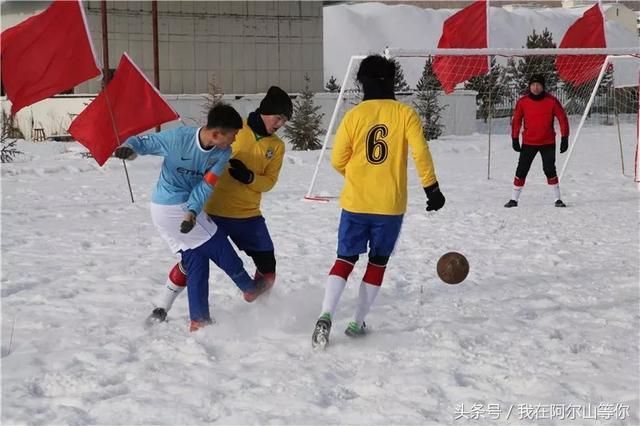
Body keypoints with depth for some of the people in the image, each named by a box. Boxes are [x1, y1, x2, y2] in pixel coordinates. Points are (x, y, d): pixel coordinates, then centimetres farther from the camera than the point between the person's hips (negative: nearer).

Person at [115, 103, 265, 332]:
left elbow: (206, 185, -14)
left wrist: (192, 211, -28)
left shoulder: (223, 153, -7)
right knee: (220, 249, 1)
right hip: (173, 208, -6)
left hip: (189, 207, 6)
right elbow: (144, 142, -11)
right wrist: (129, 148, -34)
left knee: (196, 261, 7)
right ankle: (251, 289, 19)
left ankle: (199, 321, 12)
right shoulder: (178, 137, -22)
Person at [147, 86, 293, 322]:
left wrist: (249, 177, -20)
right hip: (214, 210, -3)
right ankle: (163, 307, 15)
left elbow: (269, 181, 0)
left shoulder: (277, 146, 5)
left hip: (248, 215, 4)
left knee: (267, 267, 0)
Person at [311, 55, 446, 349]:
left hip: (355, 203, 1)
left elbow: (338, 161, 2)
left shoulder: (354, 116, -2)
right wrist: (432, 188, -4)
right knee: (378, 262, 15)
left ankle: (326, 317, -10)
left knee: (345, 259, 9)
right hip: (391, 205, 0)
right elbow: (421, 154, -13)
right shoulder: (405, 114, -4)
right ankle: (358, 323, 14)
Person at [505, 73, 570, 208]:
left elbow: (562, 118, -1)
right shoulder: (523, 102, -4)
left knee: (550, 170, -6)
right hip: (528, 143, 1)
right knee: (521, 170, 1)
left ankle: (558, 199, 5)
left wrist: (564, 138, -4)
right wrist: (515, 139, 4)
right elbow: (516, 120, 6)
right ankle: (514, 199, 10)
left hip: (548, 143, -1)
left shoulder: (551, 101, -8)